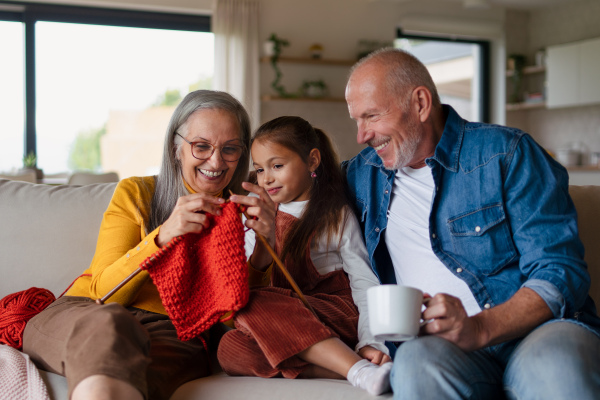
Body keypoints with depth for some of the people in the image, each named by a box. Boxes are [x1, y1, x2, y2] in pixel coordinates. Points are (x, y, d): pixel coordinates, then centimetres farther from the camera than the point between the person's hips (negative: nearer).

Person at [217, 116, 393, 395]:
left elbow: (364, 281, -3)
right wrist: (264, 238, -12)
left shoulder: (336, 215, 4)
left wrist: (370, 343, -18)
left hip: (334, 312, -4)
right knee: (231, 349, -29)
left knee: (258, 307, -32)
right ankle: (357, 370, -35)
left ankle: (359, 367, -37)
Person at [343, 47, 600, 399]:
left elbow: (560, 273, -8)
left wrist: (479, 329, -23)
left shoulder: (506, 152, 0)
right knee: (418, 362, -35)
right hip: (436, 341, 3)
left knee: (557, 369, -38)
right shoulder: (363, 172, 16)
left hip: (533, 329, -2)